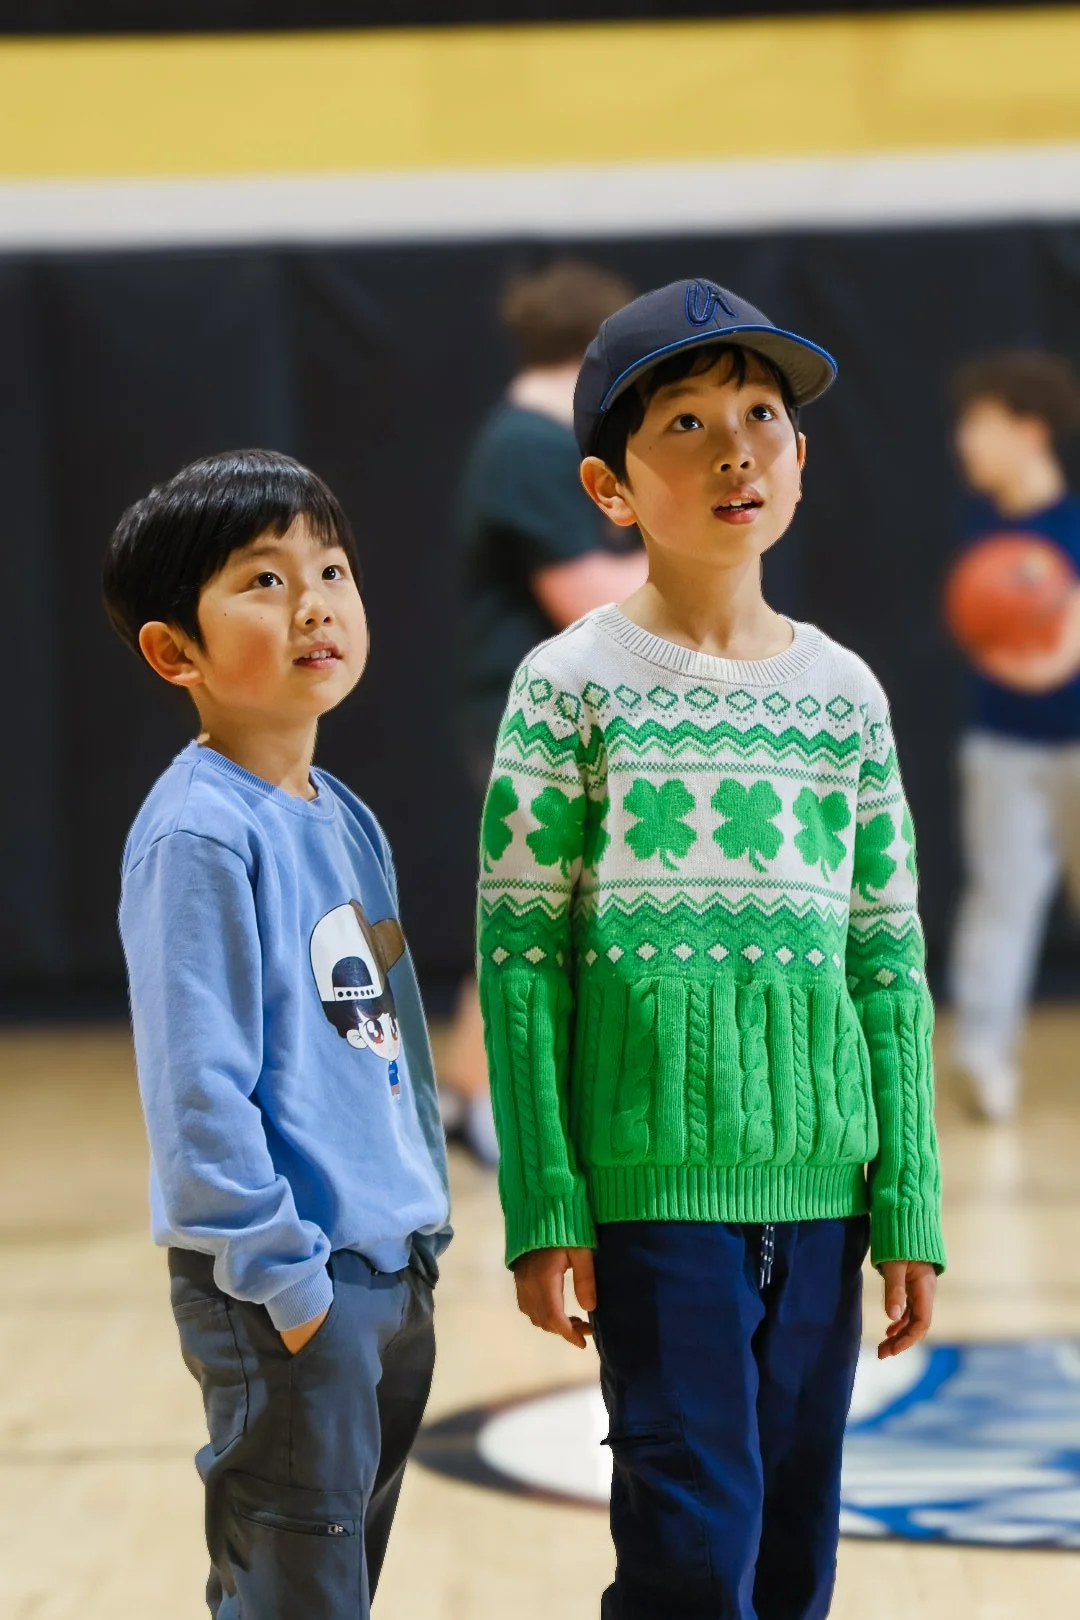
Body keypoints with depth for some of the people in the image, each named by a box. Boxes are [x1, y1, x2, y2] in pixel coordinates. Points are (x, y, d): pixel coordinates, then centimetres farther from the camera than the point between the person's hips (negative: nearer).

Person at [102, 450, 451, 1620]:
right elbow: (199, 1083, -19)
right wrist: (280, 1271, -18)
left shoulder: (346, 820, 11)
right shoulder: (199, 833, -17)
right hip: (291, 1284, -9)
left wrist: (421, 1226, 17)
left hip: (391, 1270, 9)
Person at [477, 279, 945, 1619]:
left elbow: (890, 962, 10)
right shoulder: (573, 684, -2)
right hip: (657, 1177, -4)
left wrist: (908, 1203, 6)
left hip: (819, 1182, 4)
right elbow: (518, 952, -3)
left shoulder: (845, 693, 9)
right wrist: (543, 1207, -7)